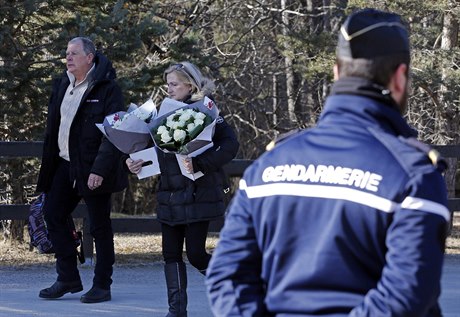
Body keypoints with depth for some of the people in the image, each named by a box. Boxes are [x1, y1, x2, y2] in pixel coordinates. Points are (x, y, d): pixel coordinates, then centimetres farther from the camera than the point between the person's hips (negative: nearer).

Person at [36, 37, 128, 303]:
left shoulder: (107, 88, -11)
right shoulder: (62, 85, 12)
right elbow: (54, 127, 17)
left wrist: (100, 170, -22)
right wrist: (48, 166, 13)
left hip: (94, 169, -8)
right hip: (66, 164, 8)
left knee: (100, 226, 0)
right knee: (53, 214, 5)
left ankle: (102, 286, 8)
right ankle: (68, 279, 15)